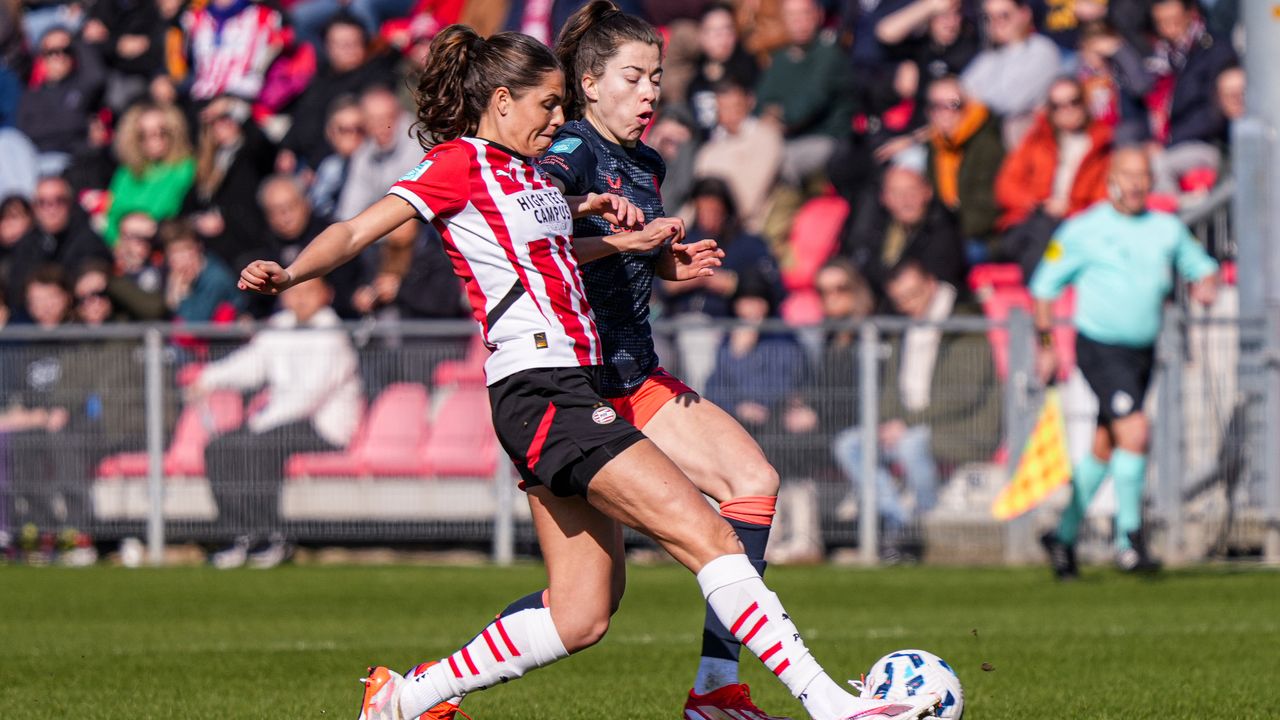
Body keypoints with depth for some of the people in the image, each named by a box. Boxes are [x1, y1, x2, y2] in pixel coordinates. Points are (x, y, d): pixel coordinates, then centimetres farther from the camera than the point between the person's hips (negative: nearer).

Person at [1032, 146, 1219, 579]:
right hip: (1099, 345, -5)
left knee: (1104, 448, 10)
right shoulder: (1083, 230, -5)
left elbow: (1201, 266, 19)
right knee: (1135, 430, -20)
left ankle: (1064, 535, 25)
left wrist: (1206, 284, -5)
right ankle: (1129, 539, -12)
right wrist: (1046, 347, -1)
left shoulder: (1168, 229, 7)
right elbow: (1043, 287, 2)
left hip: (1143, 350, 5)